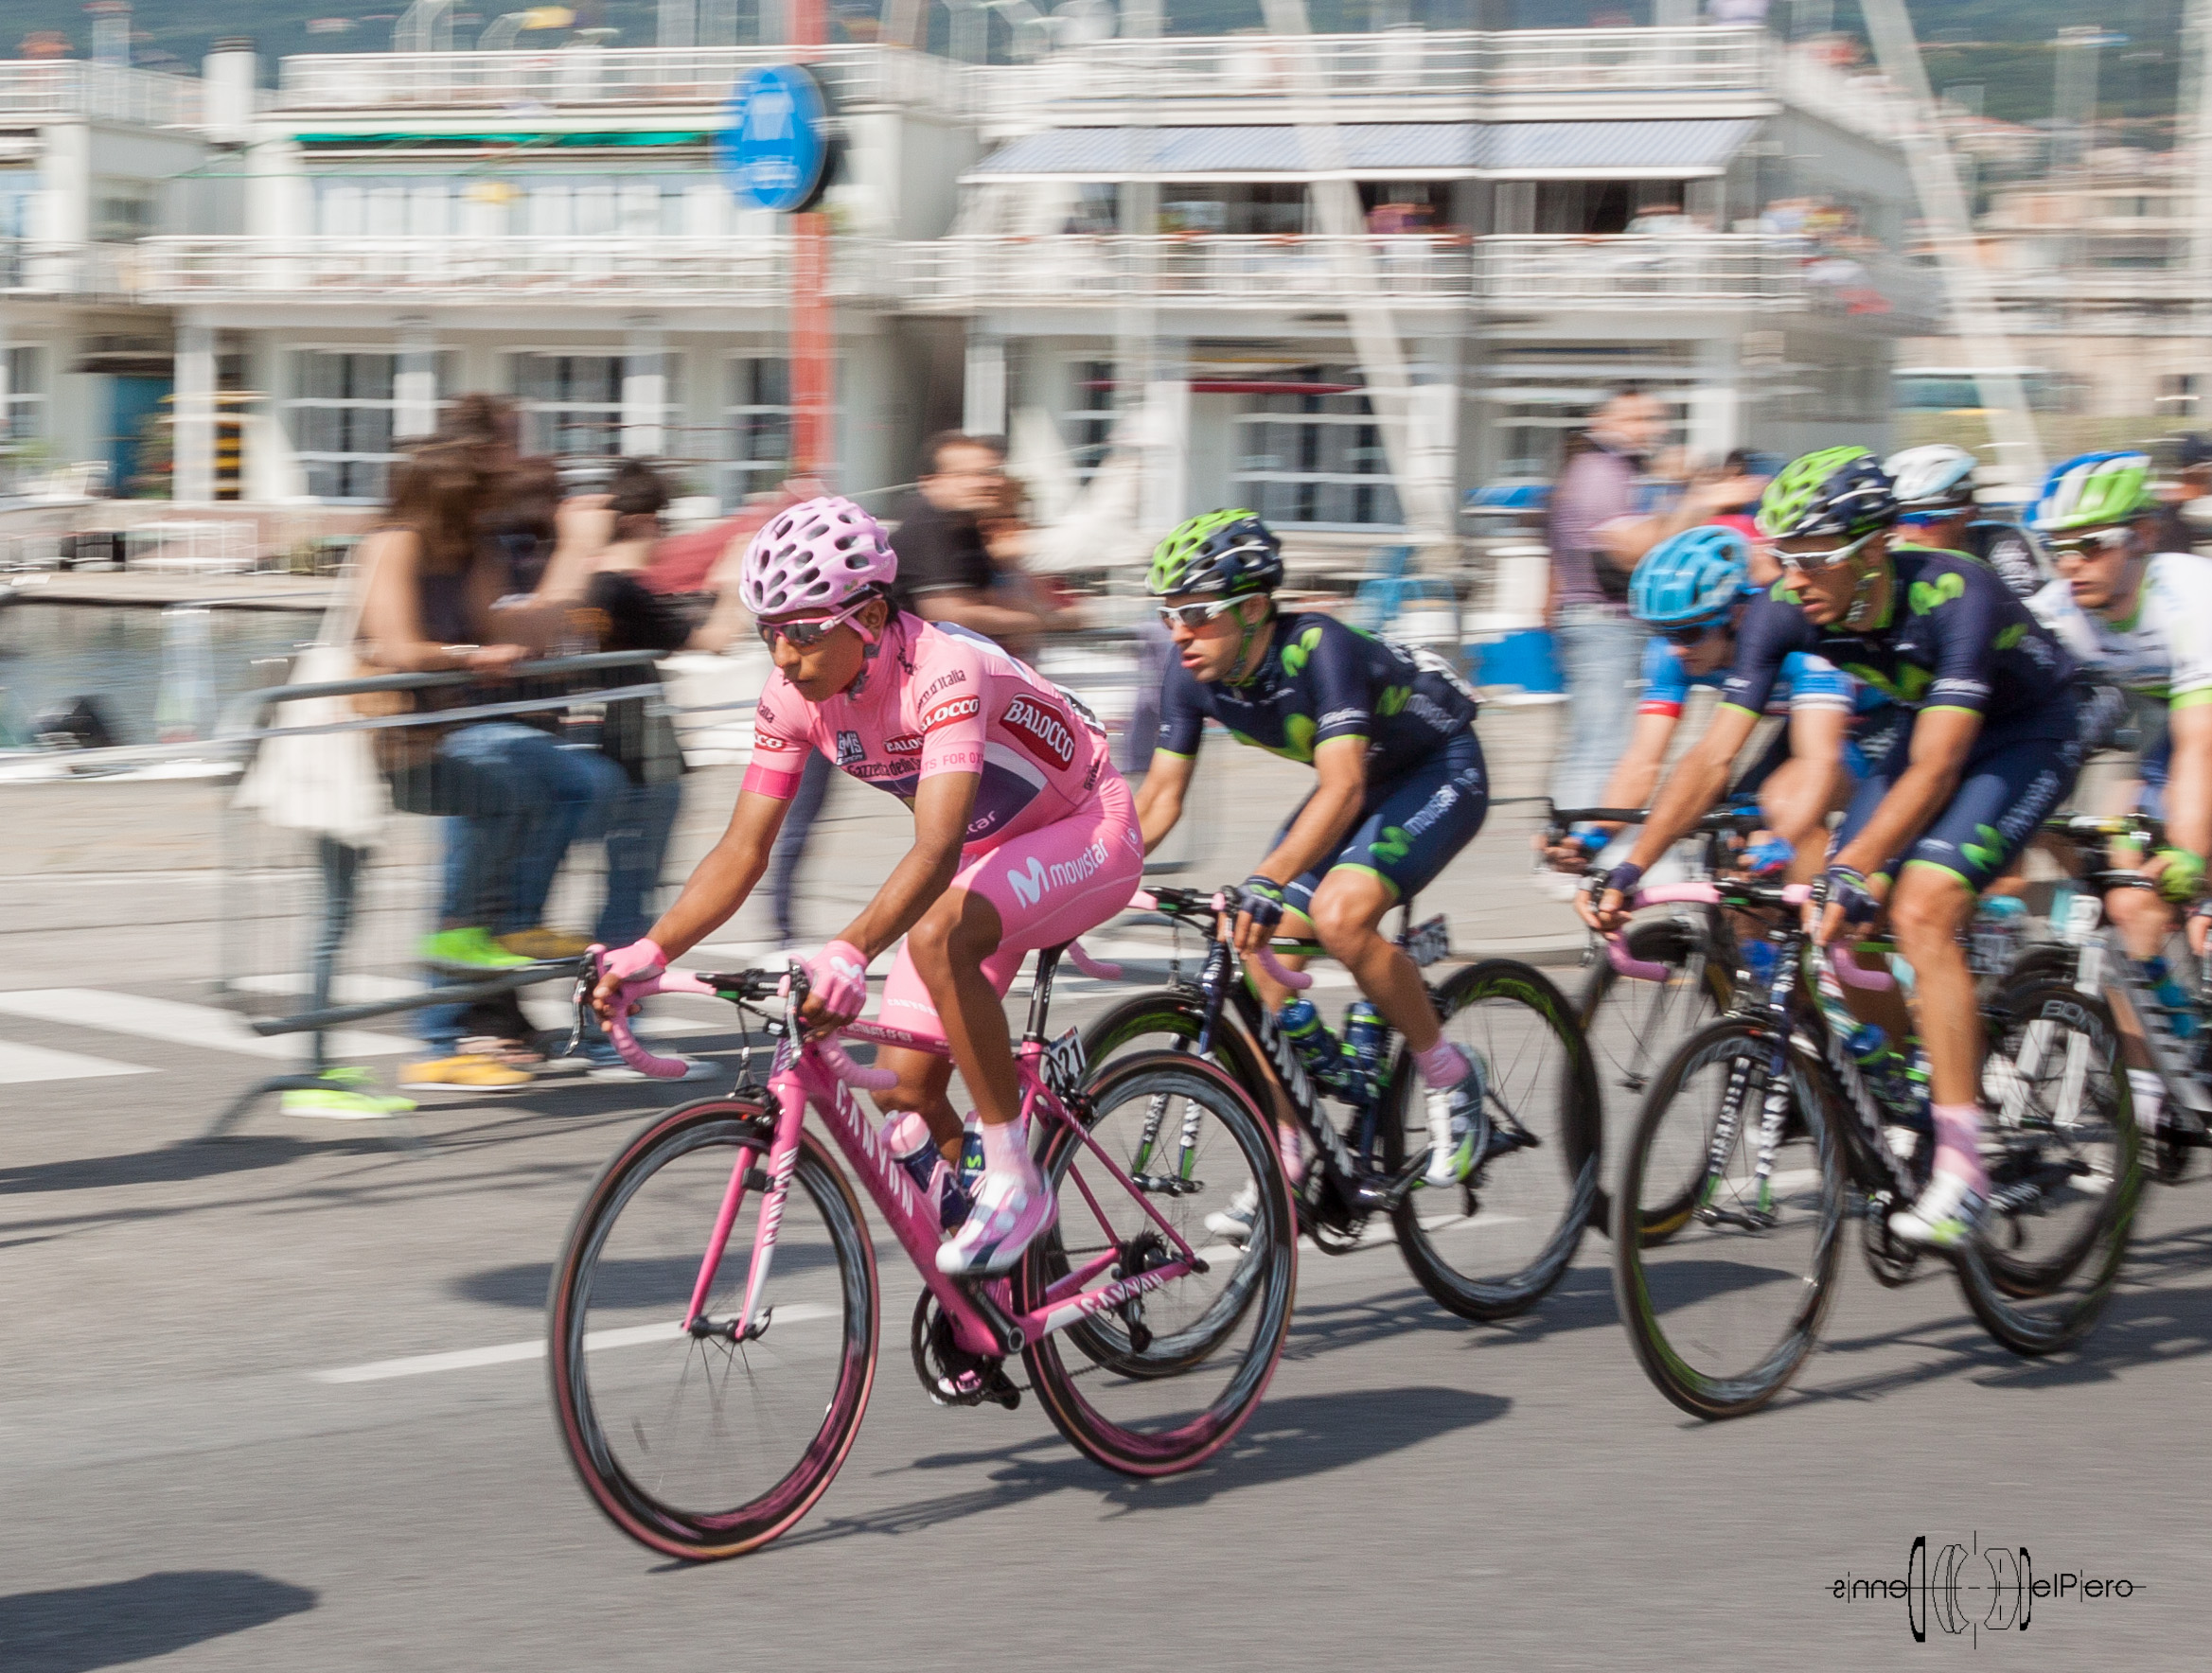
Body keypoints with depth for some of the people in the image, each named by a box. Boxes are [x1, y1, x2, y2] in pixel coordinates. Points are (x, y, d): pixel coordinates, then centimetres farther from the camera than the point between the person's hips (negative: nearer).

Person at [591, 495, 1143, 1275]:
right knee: (904, 1088, -2)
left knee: (938, 936, -36)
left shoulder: (943, 673, -34)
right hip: (988, 853, 8)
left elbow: (936, 850, -46)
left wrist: (851, 953, -61)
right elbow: (743, 850, -10)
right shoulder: (795, 694, -13)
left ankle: (1013, 1182, -23)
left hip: (1085, 833, -7)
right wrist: (648, 951, -24)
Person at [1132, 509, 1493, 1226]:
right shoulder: (1193, 674, -13)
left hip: (1441, 770, -8)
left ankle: (1449, 1075, -8)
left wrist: (1268, 882, -55)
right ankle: (1284, 1164, 4)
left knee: (1339, 914, -30)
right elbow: (1160, 796, -5)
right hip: (1364, 778, 8)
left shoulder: (1319, 650, -33)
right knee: (1262, 950, -5)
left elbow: (1342, 788, -43)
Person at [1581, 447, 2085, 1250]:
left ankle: (1962, 1167, -22)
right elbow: (1713, 756, -19)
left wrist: (1850, 872, -49)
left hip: (2031, 732, -6)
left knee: (1920, 910, -25)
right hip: (1931, 726, 7)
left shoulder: (1954, 597, -35)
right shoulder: (1784, 612, -20)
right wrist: (1628, 868, -28)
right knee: (1845, 924, -8)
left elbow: (1933, 770, -39)